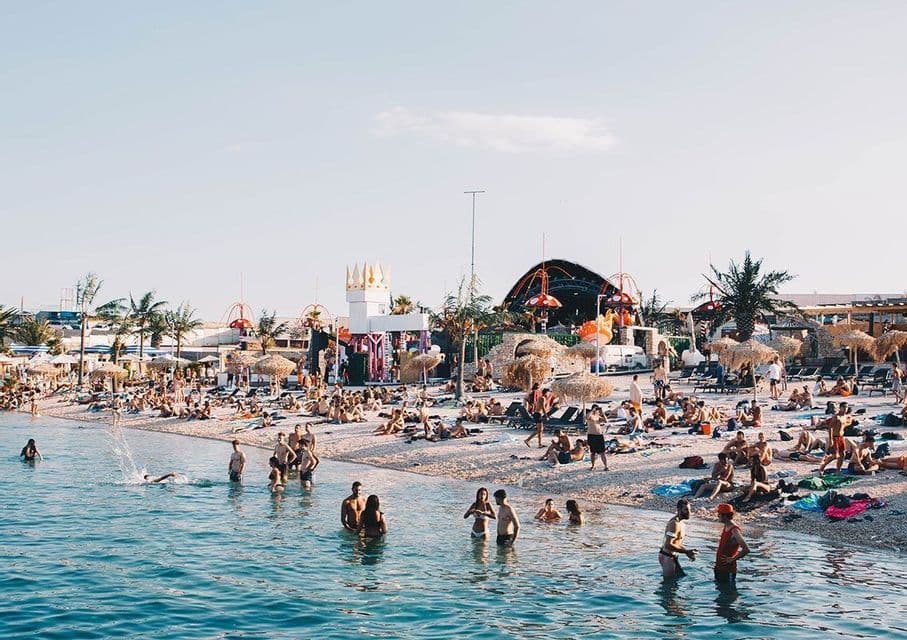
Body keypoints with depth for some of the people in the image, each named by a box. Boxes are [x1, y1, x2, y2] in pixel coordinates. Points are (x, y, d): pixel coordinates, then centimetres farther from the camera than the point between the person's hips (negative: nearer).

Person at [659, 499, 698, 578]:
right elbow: (668, 545, -30)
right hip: (667, 557, -10)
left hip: (673, 556, 10)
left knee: (681, 576, 20)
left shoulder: (681, 524, 10)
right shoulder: (674, 524, -23)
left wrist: (688, 552, 6)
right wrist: (686, 551, -27)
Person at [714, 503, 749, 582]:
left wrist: (733, 559, -23)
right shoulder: (725, 527, 7)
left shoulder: (734, 531, -21)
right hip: (719, 566, 9)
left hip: (728, 569, -9)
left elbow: (746, 549, -28)